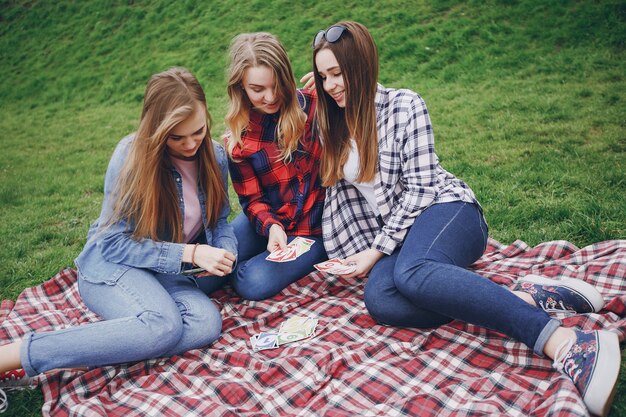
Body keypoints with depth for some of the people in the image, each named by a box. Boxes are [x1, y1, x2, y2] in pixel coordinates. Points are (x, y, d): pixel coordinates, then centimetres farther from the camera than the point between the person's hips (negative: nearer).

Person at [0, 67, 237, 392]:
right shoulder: (131, 155, -16)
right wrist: (190, 253, -24)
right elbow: (113, 242, -15)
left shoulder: (215, 156, -1)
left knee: (206, 323, -28)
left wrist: (226, 251, -14)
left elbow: (218, 220, 10)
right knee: (163, 326, -36)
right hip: (111, 266, -5)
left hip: (165, 273, 5)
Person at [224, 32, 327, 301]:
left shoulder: (314, 105, -13)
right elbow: (252, 199, -2)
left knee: (253, 284, -18)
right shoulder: (237, 135, -6)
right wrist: (271, 227, -25)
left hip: (315, 224, -3)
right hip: (269, 219, 4)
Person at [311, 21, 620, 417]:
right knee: (380, 301, -31)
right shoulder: (332, 123, 12)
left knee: (412, 273, -40)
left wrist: (377, 250, -12)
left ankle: (565, 342, -44)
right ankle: (529, 296, -28)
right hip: (395, 234, 5)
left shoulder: (404, 105, -5)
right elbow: (337, 188, 19)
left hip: (447, 209, -4)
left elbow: (420, 188, -9)